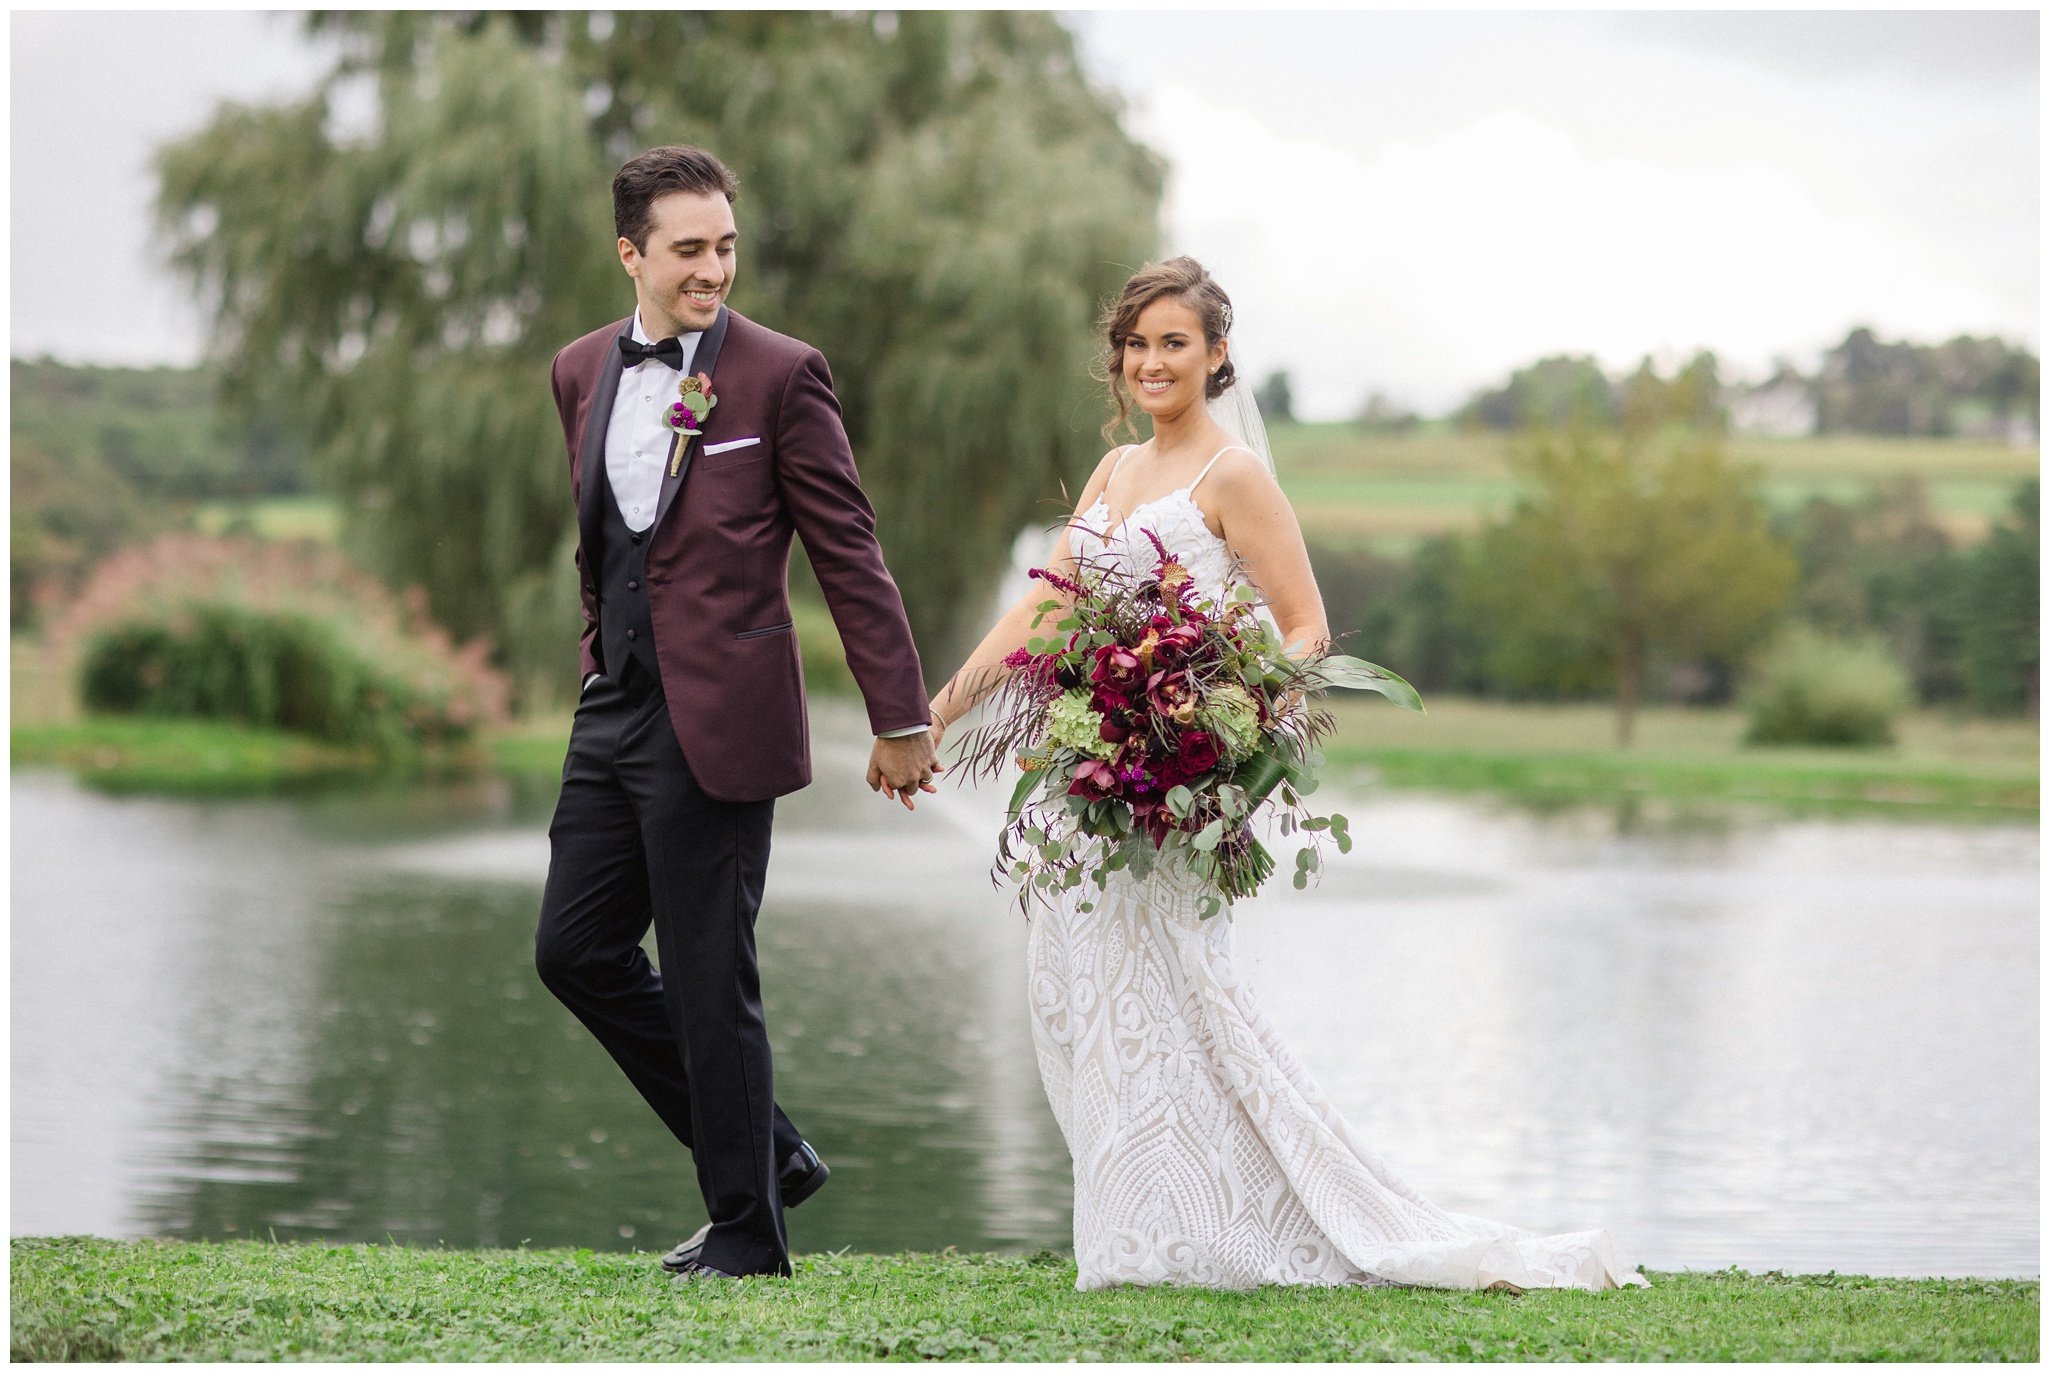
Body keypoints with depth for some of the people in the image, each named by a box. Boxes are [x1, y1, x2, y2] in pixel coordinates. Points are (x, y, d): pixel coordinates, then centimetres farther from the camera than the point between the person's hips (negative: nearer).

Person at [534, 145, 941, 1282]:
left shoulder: (780, 374, -8)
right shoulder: (582, 372, 10)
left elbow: (849, 554, -7)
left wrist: (900, 721, -7)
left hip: (716, 719, -7)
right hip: (613, 710, 7)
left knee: (709, 983, -1)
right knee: (575, 950, 9)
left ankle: (748, 1230, 14)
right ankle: (768, 1151, 23)